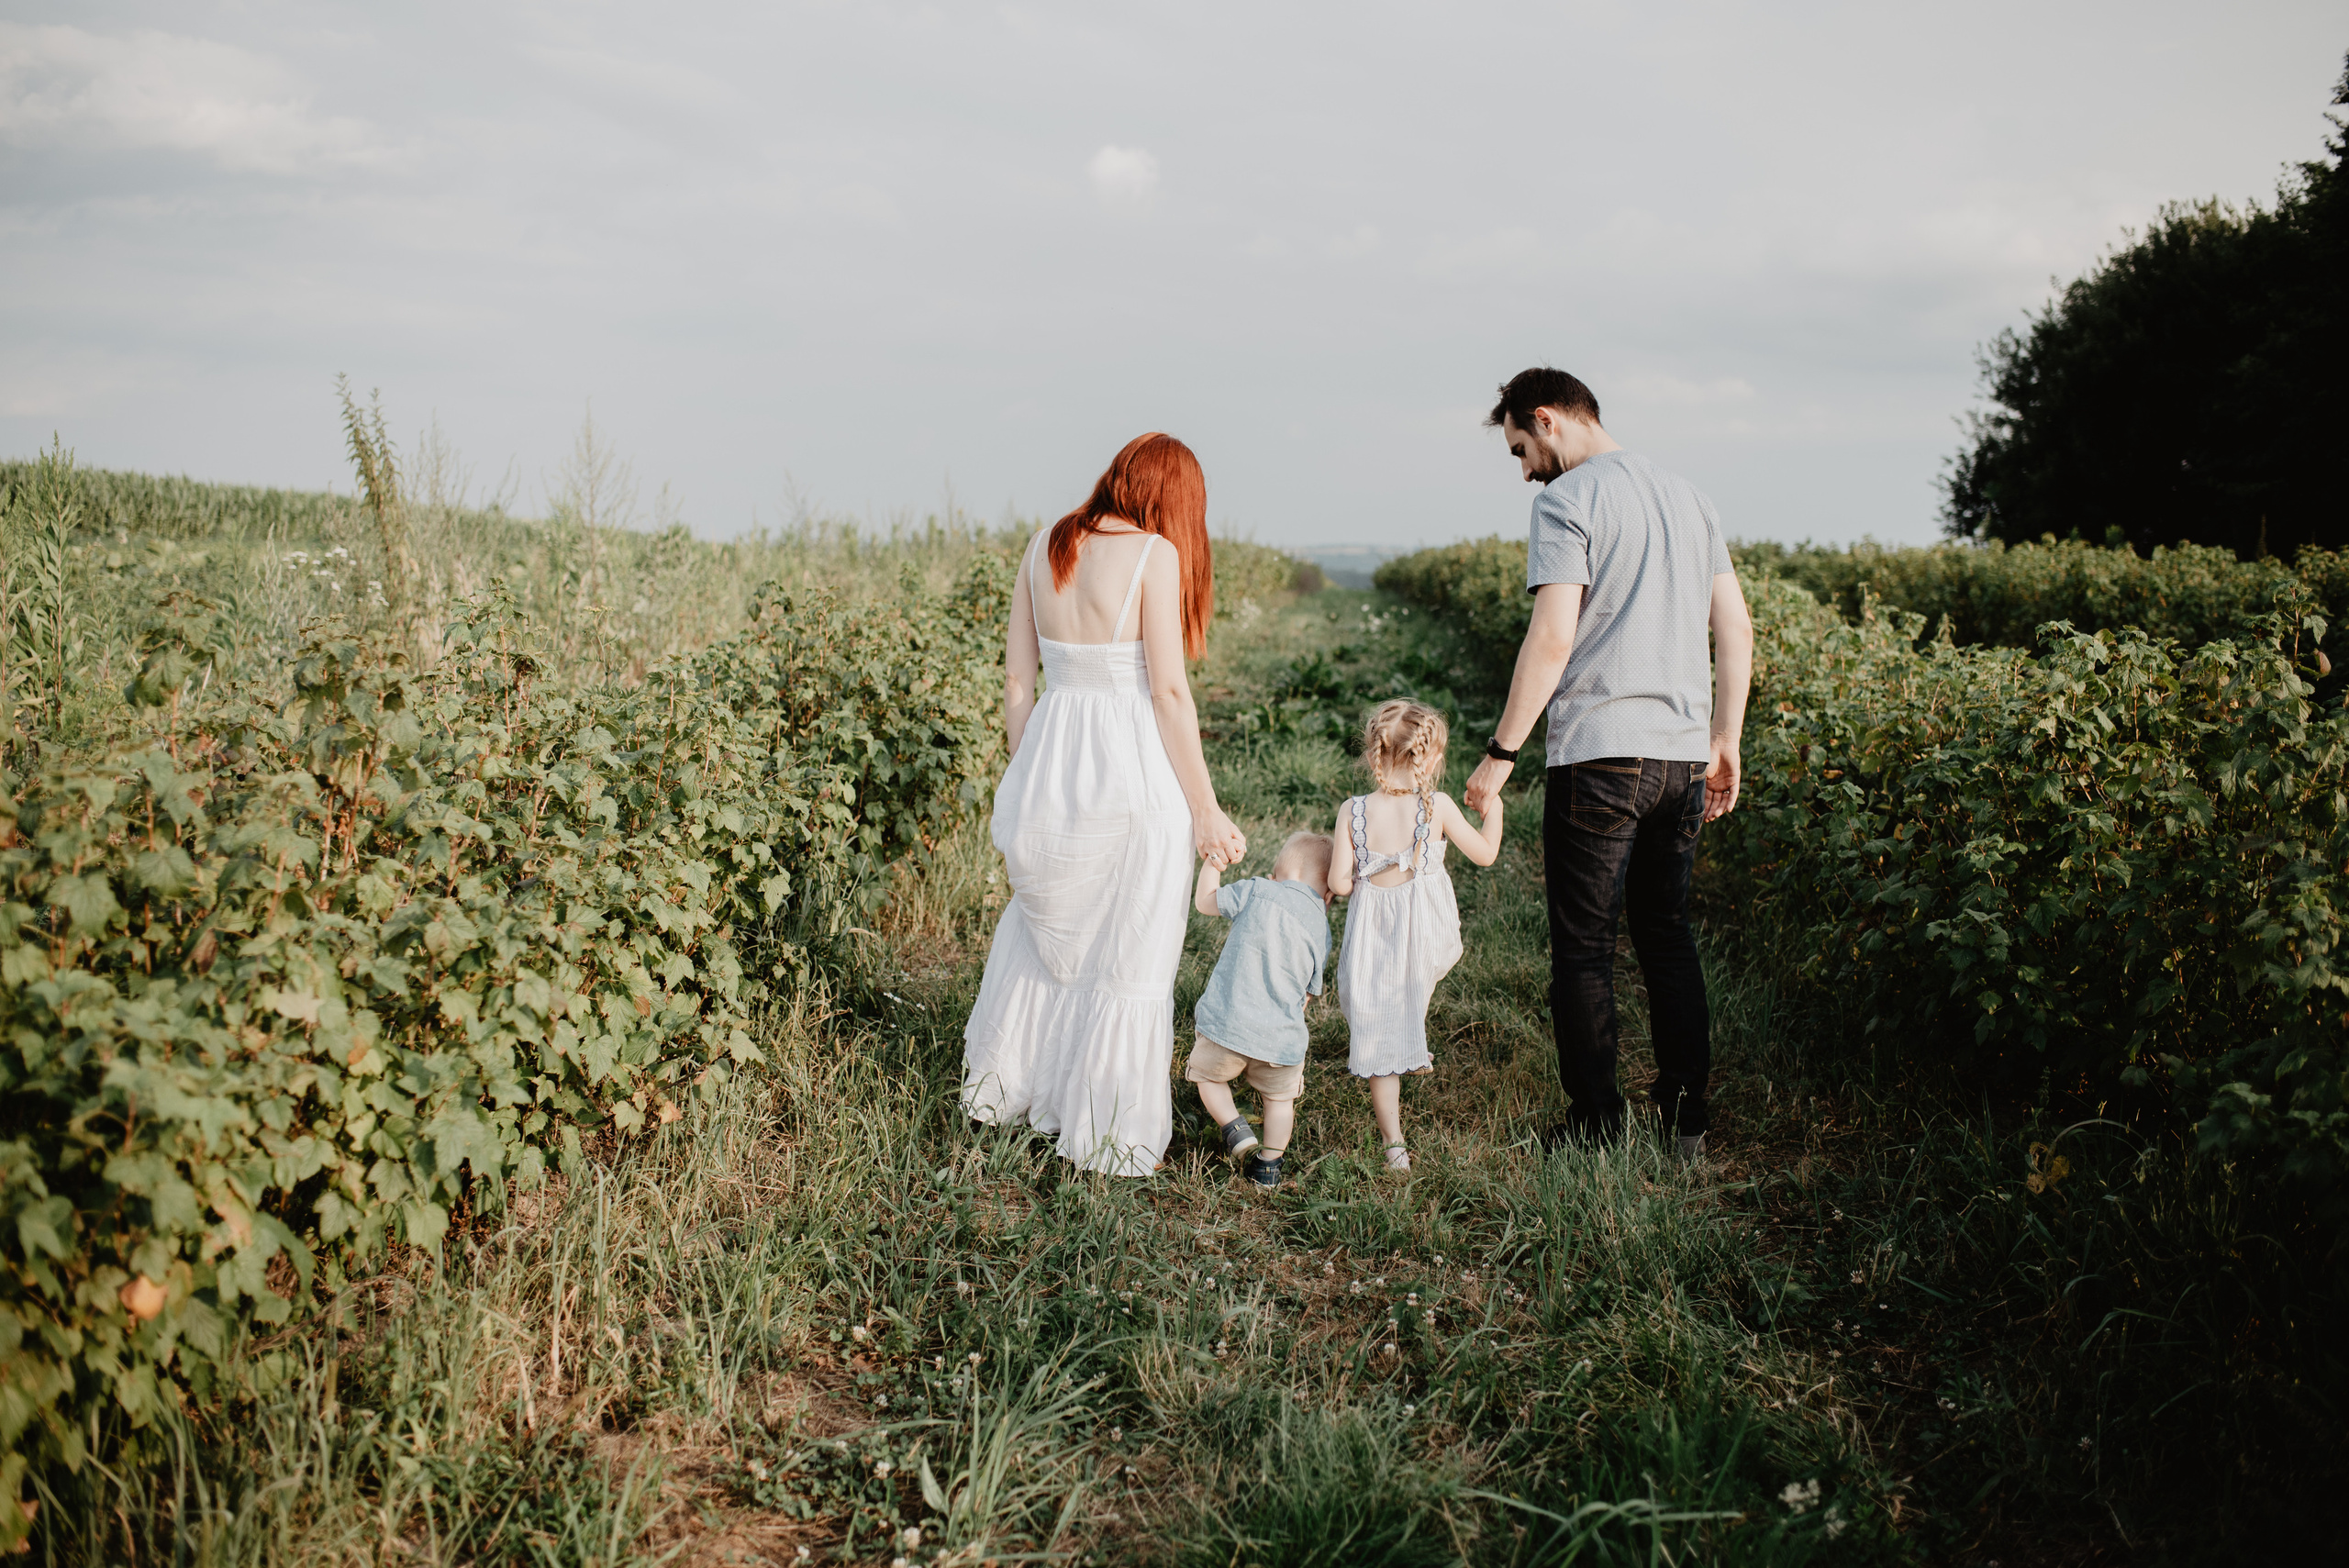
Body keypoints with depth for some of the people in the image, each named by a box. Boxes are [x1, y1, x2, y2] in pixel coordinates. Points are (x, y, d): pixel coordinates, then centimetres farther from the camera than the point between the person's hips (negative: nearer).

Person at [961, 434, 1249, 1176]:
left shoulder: (1043, 546, 6)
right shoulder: (1155, 555, -10)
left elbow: (1017, 680, 8)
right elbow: (1169, 691, -12)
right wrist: (1206, 809, -6)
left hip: (1051, 762, 6)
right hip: (1137, 772, -5)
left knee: (1045, 921, 27)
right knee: (1129, 958, 8)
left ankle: (1002, 1084, 37)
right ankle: (1110, 1136, 18)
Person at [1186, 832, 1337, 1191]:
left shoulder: (1257, 891, -3)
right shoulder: (1322, 931, 8)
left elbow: (1205, 902, 6)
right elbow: (1308, 995, 15)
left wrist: (1212, 865, 21)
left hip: (1228, 1026, -3)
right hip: (1282, 1039, 3)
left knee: (1208, 1075, 24)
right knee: (1280, 1096, 27)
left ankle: (1234, 1127, 6)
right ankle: (1269, 1165, 29)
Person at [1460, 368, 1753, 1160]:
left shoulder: (1567, 501, -7)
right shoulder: (1687, 497, 16)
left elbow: (1552, 639, -16)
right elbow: (1737, 629, 15)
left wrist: (1501, 752, -10)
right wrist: (1724, 741, 20)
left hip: (1599, 752, -7)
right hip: (1683, 755, 7)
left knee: (1584, 948, 3)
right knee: (1668, 933, 16)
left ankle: (1596, 1128, 8)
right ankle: (1686, 1119, 20)